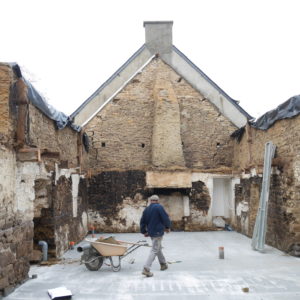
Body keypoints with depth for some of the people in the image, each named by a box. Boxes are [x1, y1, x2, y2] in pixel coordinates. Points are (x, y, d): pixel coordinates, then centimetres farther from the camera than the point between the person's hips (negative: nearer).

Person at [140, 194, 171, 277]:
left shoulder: (146, 209, 7)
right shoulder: (159, 207, -13)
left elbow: (142, 222, 10)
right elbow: (165, 218, -14)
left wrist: (144, 232, 20)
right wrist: (167, 227, 3)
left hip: (151, 232, 7)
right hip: (158, 232, -7)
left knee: (158, 248, 23)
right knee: (154, 250, -6)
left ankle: (163, 264, 35)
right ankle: (146, 269, -14)